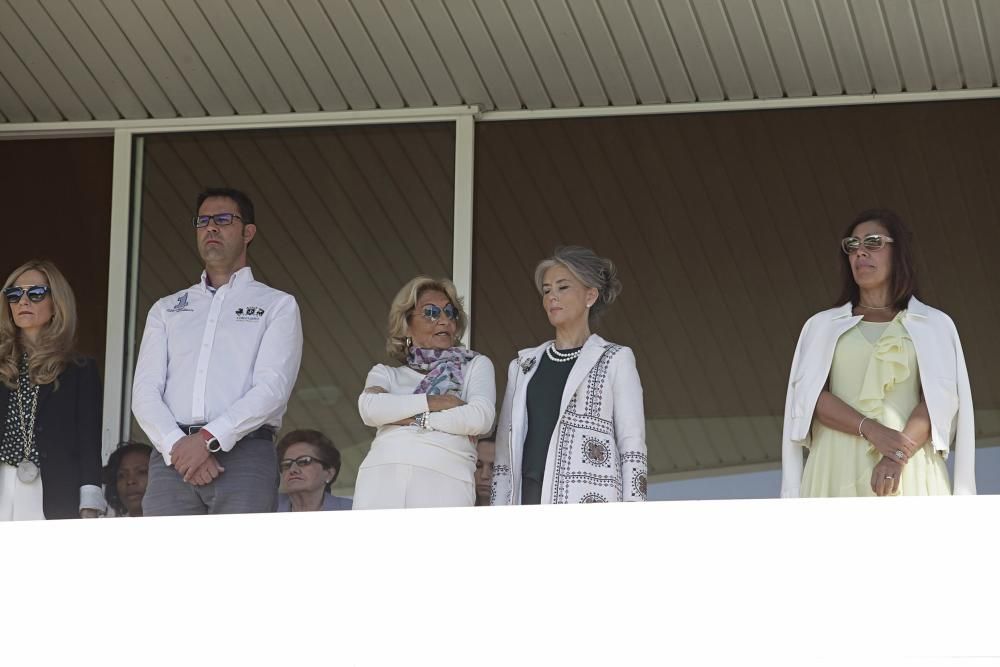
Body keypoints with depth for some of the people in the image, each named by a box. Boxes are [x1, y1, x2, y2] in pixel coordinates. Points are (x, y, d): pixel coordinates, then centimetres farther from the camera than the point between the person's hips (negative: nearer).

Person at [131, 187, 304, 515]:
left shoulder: (277, 306, 13)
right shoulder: (166, 310, 23)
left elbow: (272, 389, -2)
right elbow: (145, 392, 11)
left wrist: (209, 439, -14)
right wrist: (177, 446, -9)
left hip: (243, 454, -3)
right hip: (172, 459, 3)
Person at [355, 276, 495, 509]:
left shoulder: (475, 366, 23)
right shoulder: (385, 373, 26)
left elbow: (481, 418, 3)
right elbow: (369, 408, 2)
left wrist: (416, 420, 3)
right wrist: (433, 402, 0)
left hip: (443, 476, -1)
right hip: (382, 478, 1)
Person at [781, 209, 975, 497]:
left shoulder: (934, 325, 14)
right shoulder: (823, 326, 17)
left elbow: (941, 398, 2)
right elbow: (809, 396, 4)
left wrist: (898, 457, -15)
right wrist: (870, 429, -14)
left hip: (910, 471, -1)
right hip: (839, 468, 1)